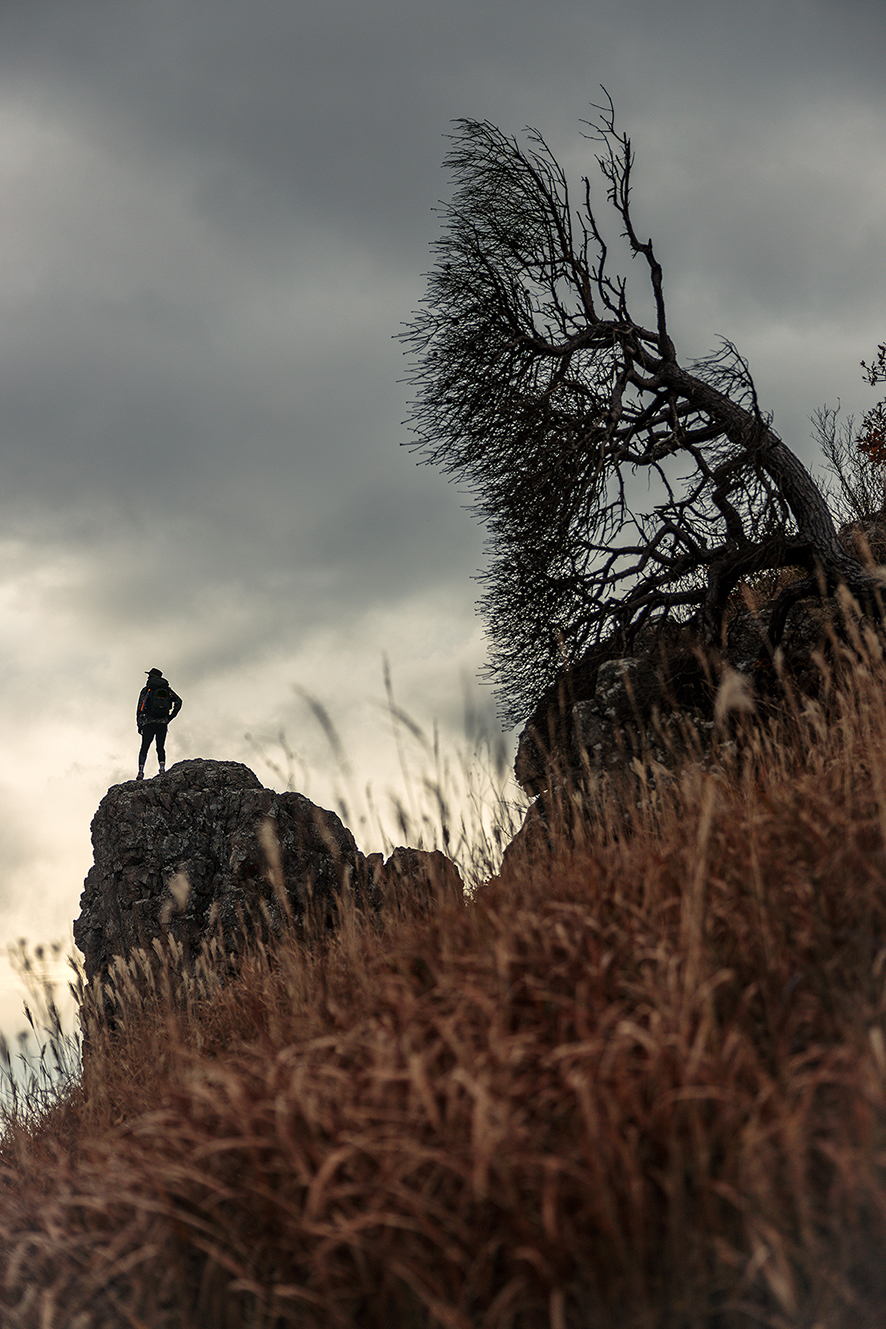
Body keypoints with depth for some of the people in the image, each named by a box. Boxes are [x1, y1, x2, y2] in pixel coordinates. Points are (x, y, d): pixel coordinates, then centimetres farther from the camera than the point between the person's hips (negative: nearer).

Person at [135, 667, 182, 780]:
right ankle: (162, 768, -11)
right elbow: (178, 701, 5)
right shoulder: (167, 689, 12)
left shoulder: (146, 690, 3)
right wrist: (171, 716, 9)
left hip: (148, 723, -2)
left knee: (144, 748, 1)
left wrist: (139, 724, 1)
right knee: (160, 748, 10)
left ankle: (141, 771, -12)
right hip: (163, 723, 2)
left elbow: (140, 708, -2)